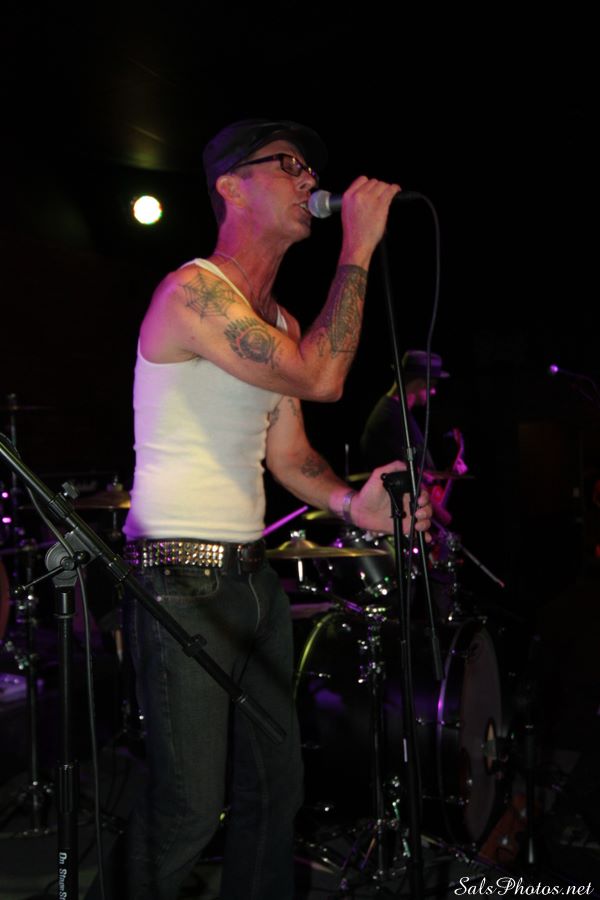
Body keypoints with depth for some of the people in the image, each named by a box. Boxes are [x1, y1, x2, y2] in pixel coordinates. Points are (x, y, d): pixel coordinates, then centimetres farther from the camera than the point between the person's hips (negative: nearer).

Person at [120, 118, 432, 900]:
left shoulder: (279, 323, 15)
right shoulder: (192, 291, -13)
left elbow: (288, 455, 13)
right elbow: (320, 379, -24)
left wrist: (352, 504, -7)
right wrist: (358, 248, -16)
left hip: (253, 572, 9)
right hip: (182, 577, -9)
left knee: (275, 788, 13)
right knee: (190, 808, -5)